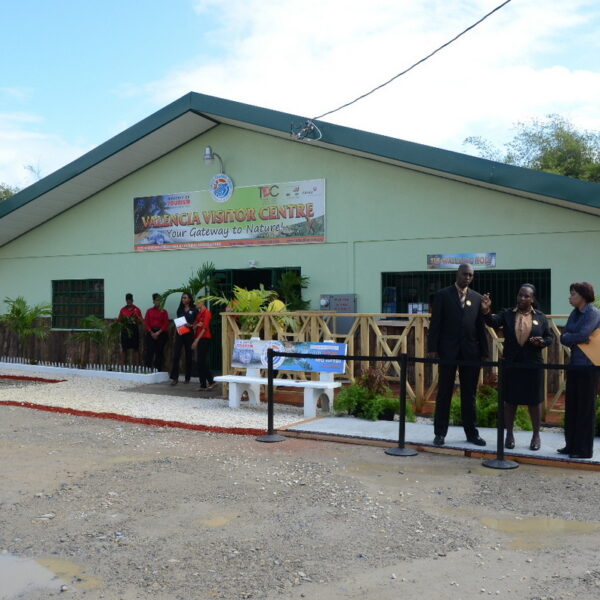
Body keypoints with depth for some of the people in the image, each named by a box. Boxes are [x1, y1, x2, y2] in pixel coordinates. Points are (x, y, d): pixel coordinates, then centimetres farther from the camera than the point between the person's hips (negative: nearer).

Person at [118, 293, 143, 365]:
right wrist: (121, 317, -9)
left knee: (135, 348, -1)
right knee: (124, 349, 5)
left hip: (134, 331, -2)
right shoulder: (123, 310, 7)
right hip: (125, 330, 2)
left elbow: (141, 321, 1)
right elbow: (119, 320, 11)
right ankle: (122, 365, 12)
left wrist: (137, 316, -17)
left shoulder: (136, 310, 0)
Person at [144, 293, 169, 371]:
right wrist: (152, 333, -8)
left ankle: (158, 370, 6)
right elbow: (146, 323, 4)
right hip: (151, 333, 1)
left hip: (161, 333, -1)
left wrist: (158, 332, -11)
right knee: (149, 352, -6)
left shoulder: (164, 312, 5)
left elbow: (165, 324, -1)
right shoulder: (149, 311, 9)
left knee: (159, 352, 1)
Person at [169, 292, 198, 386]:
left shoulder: (194, 310, 1)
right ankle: (174, 378, -8)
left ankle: (188, 378, 15)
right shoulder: (180, 310, 14)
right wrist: (175, 334, 2)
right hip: (179, 334, 3)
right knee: (176, 355, -8)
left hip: (189, 334, -3)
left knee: (188, 356, 5)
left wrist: (191, 325, -19)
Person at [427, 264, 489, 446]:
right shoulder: (443, 295, 1)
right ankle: (440, 433, 10)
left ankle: (471, 433, 16)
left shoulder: (477, 298, 9)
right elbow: (435, 323, -3)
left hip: (471, 351, 3)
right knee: (444, 392, 3)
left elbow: (481, 326, 8)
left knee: (469, 394, 8)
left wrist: (484, 351, 3)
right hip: (448, 350, -2)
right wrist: (432, 348, -9)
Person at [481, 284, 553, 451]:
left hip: (533, 364, 0)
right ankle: (509, 434, 19)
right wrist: (486, 311, -34)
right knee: (510, 400, 7)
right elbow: (493, 322, -15)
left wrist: (542, 342, -13)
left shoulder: (540, 317, 4)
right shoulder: (507, 314, 1)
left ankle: (536, 435, 21)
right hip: (511, 363, 0)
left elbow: (550, 336, 8)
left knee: (534, 400, 7)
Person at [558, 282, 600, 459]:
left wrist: (569, 337, -4)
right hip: (574, 364, 7)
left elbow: (582, 335, -21)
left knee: (585, 407, 0)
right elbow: (563, 337, 6)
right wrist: (576, 339, -13)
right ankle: (571, 445, 20)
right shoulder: (574, 313, 12)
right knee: (571, 406, 10)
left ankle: (584, 449, 8)